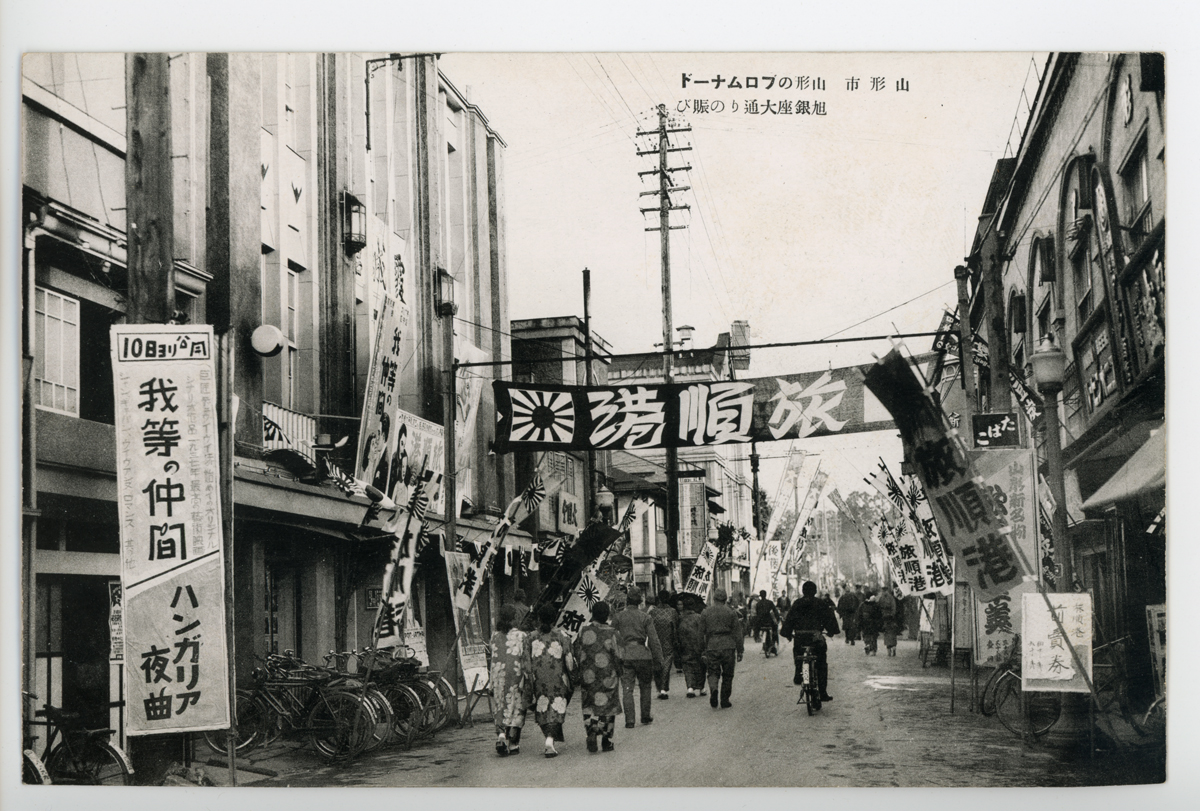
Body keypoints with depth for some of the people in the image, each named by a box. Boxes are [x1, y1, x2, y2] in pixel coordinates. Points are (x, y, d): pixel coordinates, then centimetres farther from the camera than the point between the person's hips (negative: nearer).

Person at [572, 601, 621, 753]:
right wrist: (618, 672, 5)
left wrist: (581, 668, 13)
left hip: (588, 674, 1)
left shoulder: (584, 629, -4)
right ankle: (606, 740, 13)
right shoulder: (610, 632, -11)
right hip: (607, 675, -1)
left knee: (589, 705, 10)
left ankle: (591, 732, -14)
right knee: (608, 705, 10)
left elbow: (577, 651, 0)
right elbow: (616, 655, -9)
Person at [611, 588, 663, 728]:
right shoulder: (645, 617, 0)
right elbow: (654, 640, -1)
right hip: (643, 656, 0)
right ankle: (645, 717, 20)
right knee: (645, 687, 15)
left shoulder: (618, 618, 3)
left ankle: (629, 720, -3)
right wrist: (658, 659, 3)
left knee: (627, 689, 2)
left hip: (625, 657, 0)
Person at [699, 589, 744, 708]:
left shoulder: (705, 613, 4)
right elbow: (737, 633, 3)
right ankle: (725, 701, 11)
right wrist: (740, 650, 8)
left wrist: (703, 650, 14)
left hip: (711, 647, 0)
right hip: (728, 647, 0)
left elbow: (702, 632, 7)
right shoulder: (731, 612, 2)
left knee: (713, 673, 7)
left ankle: (713, 689, -23)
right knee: (727, 675, 10)